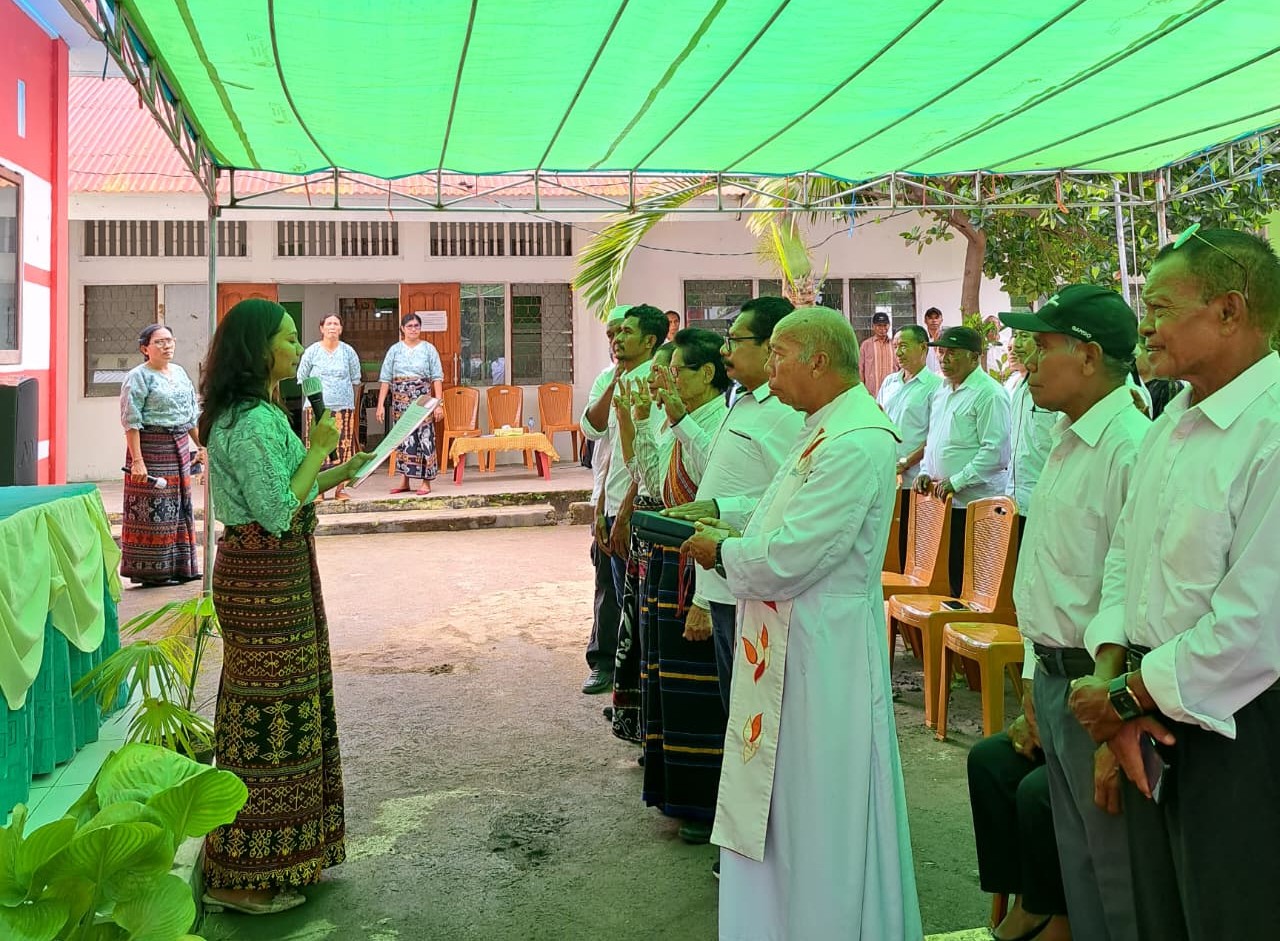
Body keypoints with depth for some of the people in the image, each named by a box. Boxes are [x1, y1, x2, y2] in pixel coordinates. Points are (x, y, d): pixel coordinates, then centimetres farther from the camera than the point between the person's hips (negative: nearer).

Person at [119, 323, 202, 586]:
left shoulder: (179, 372, 14)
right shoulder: (138, 377, -8)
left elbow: (192, 414, 20)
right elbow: (131, 421, -14)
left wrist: (202, 445, 16)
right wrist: (137, 460, -21)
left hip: (180, 447, 8)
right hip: (151, 448, -8)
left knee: (179, 508, 12)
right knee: (152, 510, -4)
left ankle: (179, 566, 21)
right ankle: (151, 570, 5)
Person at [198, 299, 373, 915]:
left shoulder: (257, 413, 13)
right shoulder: (252, 422, -20)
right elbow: (277, 512, -23)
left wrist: (340, 471, 13)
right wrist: (316, 450, -14)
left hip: (274, 571, 11)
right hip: (265, 577, -11)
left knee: (276, 708, 18)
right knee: (268, 716, -2)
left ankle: (281, 852, 31)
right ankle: (240, 878, 10)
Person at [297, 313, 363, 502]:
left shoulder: (348, 352, 6)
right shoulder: (312, 351, 3)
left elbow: (355, 379, 14)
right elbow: (302, 378, 10)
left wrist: (343, 391, 12)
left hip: (344, 406, 1)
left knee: (343, 447, -1)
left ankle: (339, 489, 7)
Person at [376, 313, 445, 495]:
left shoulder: (428, 349, 4)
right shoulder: (395, 350, 8)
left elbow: (437, 377, 0)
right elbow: (385, 379, 7)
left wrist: (438, 403, -8)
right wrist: (381, 404, 0)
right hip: (401, 401, 2)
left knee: (424, 437, -5)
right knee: (403, 438, 5)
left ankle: (426, 481, 1)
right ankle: (404, 481, 12)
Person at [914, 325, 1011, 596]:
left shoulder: (989, 394, -12)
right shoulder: (943, 390, 16)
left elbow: (996, 452, -19)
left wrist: (956, 482, -19)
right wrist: (926, 471, 11)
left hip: (974, 503, -8)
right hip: (943, 501, 8)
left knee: (968, 578, -3)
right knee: (949, 573, 12)